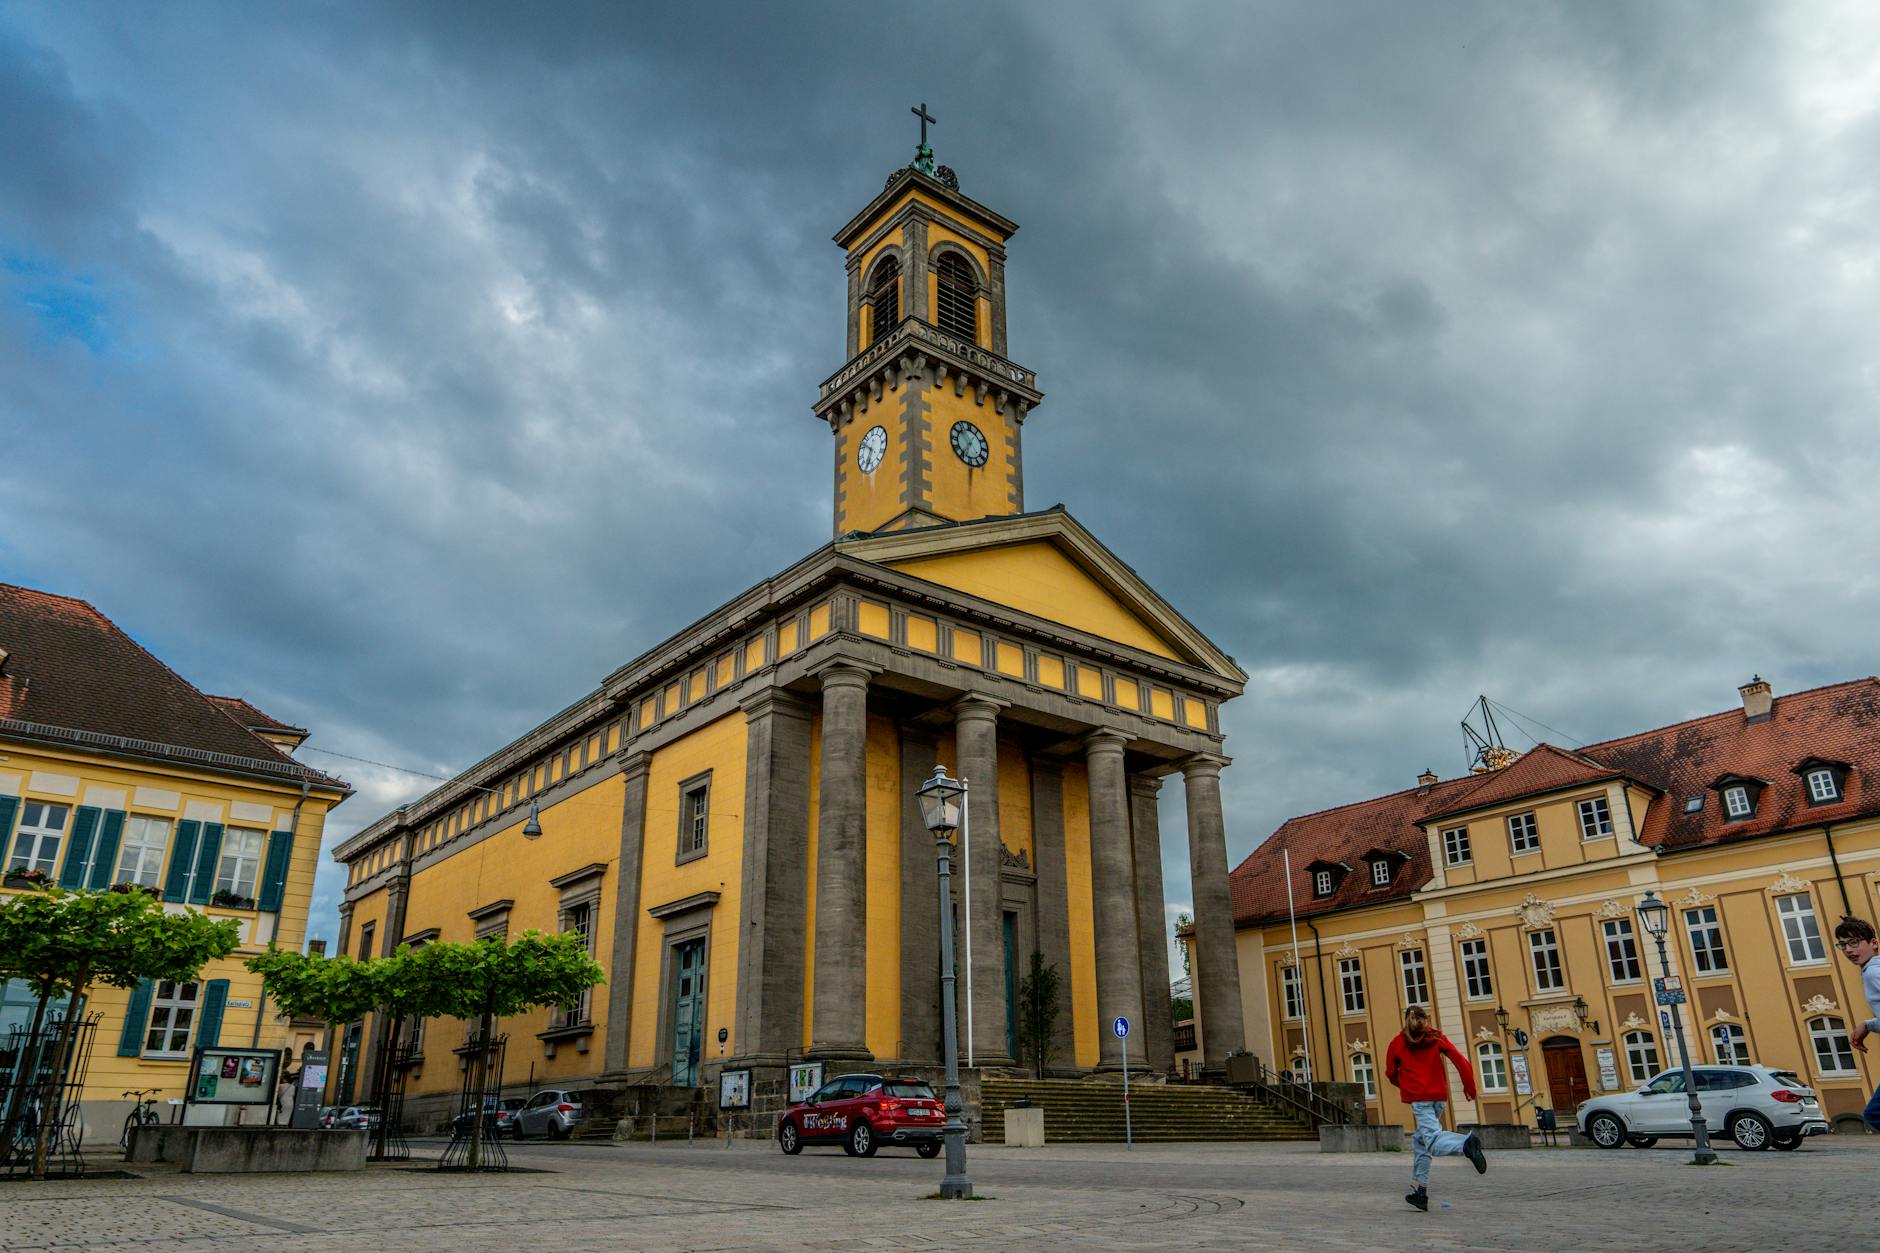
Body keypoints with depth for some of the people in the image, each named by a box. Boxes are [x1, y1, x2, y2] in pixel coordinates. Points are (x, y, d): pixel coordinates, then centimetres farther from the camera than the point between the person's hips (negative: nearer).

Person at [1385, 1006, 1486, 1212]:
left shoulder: (1398, 1042, 6)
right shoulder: (1437, 1037, 10)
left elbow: (1390, 1073, 12)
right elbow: (1460, 1061, -1)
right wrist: (1470, 1086, 6)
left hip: (1418, 1098, -4)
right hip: (1440, 1095, 4)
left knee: (1433, 1141, -15)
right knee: (1420, 1140, 16)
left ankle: (1466, 1143, -46)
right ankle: (1421, 1191, 13)